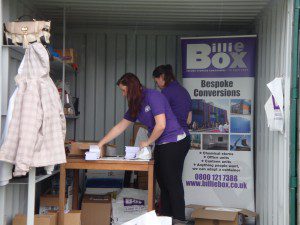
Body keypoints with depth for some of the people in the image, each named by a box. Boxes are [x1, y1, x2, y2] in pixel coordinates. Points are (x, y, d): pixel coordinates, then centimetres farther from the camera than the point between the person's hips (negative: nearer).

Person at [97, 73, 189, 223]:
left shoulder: (152, 96, -16)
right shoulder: (135, 106, 11)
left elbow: (161, 125, -20)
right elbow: (119, 127, 16)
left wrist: (147, 142, -6)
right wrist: (101, 143, 16)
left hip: (174, 142, -9)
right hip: (161, 145, 9)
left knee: (172, 182, -5)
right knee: (162, 182, 10)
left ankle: (179, 219, 4)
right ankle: (165, 217, 17)